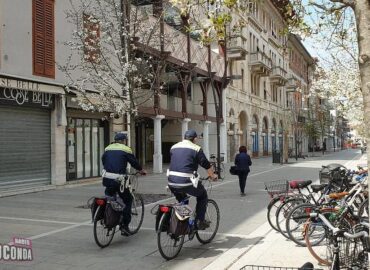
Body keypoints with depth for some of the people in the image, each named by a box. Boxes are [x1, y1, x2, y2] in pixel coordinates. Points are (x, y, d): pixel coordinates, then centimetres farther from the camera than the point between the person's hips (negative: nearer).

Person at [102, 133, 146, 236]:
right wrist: (141, 170, 23)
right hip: (119, 179, -5)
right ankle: (124, 226, 4)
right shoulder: (125, 149, -1)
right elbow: (133, 161, 5)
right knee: (128, 201, 8)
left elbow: (103, 161, 24)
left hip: (107, 178, 5)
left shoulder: (108, 148, 14)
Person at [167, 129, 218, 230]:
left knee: (181, 200, 32)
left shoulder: (174, 147, 17)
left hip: (172, 182, 5)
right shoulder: (196, 149, 1)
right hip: (186, 182, -5)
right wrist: (212, 175, 23)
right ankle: (200, 222, 15)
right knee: (202, 196, 20)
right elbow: (206, 165, 4)